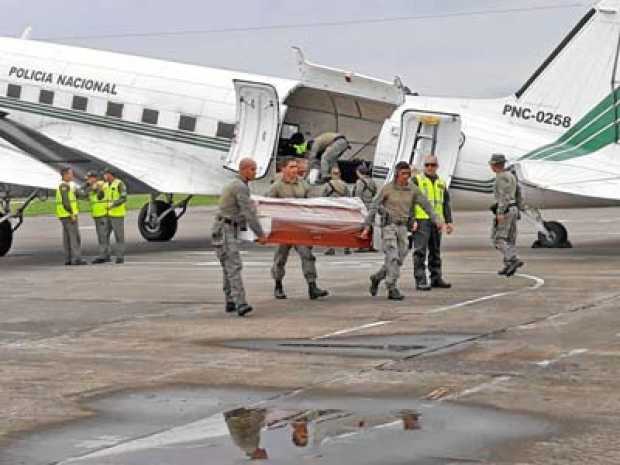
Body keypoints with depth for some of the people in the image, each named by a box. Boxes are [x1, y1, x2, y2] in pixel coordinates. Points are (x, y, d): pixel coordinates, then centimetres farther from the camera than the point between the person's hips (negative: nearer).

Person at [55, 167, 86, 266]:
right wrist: (72, 214, -22)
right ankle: (76, 259, -13)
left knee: (67, 238, 9)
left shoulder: (65, 186, 18)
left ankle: (68, 259, 9)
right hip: (68, 214, -10)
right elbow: (65, 201, -22)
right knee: (75, 237, -10)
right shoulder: (64, 186, -14)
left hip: (65, 216, 10)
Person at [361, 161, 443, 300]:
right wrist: (367, 227, -11)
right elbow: (374, 207, -6)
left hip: (403, 228, 4)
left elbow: (426, 205, 0)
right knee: (393, 258, -16)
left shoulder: (412, 189, 2)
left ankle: (376, 278, 29)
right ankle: (392, 290, -14)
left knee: (398, 260, 5)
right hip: (388, 226, -4)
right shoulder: (387, 188, -7)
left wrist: (436, 220, -11)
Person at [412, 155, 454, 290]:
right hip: (421, 220, -6)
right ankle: (420, 281, -11)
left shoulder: (441, 183, 17)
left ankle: (436, 278, 20)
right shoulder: (417, 180, 0)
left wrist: (449, 221, 8)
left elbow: (446, 204, 18)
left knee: (435, 251, 12)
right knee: (420, 251, -9)